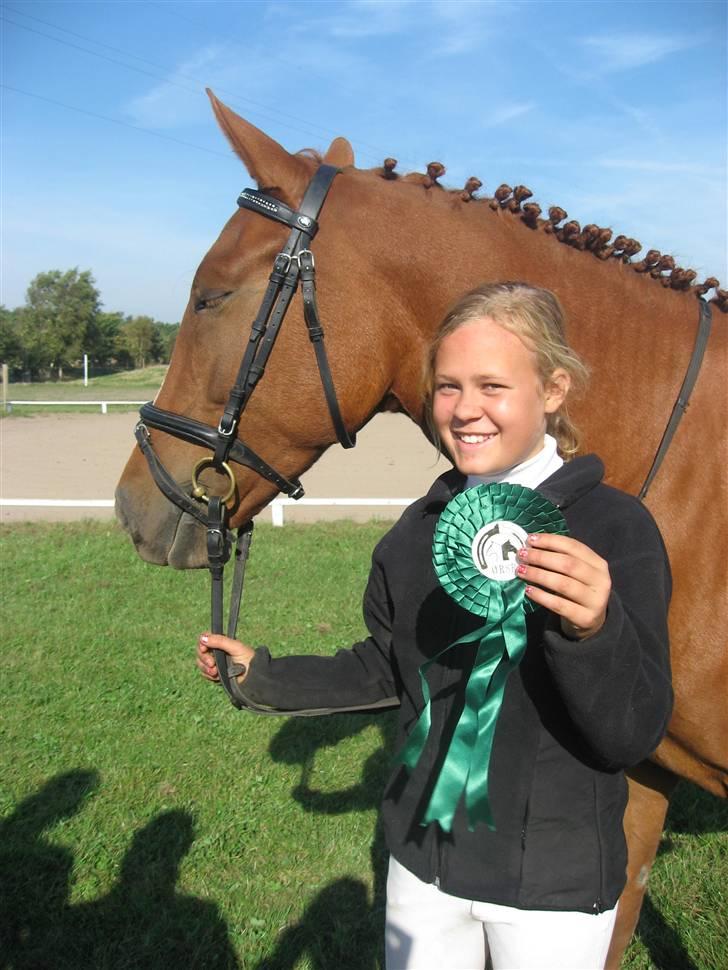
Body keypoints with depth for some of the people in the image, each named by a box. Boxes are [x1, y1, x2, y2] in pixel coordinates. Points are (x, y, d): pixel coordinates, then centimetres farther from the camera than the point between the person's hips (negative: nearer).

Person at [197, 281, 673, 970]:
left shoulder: (615, 527, -18)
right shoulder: (421, 527, -3)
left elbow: (633, 736, -21)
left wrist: (593, 631, -40)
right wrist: (264, 678, 7)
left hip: (554, 880, -4)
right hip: (424, 858, 5)